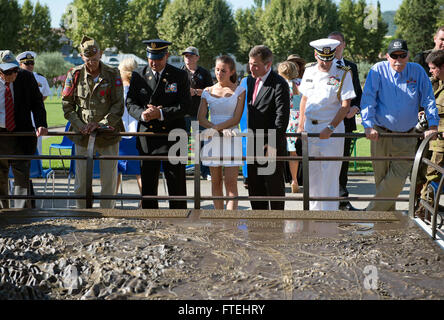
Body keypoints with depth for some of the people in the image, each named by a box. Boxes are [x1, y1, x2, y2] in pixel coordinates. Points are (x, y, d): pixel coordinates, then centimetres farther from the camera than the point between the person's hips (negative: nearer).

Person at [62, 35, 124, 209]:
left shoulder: (113, 74, -2)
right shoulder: (74, 75, 1)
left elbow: (118, 106, -3)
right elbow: (67, 105, 5)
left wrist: (100, 124, -14)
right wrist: (80, 126, -8)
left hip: (109, 135, -1)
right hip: (82, 136, 1)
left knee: (109, 181, 3)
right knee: (81, 182, 4)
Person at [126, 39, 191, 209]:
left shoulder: (180, 76, 0)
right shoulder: (138, 75, 7)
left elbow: (184, 106, -6)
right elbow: (130, 103, 6)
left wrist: (161, 114, -18)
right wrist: (142, 113, -16)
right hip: (147, 137, 2)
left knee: (177, 183, 0)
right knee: (148, 183, 7)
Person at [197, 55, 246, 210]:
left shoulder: (239, 91, 2)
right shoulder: (208, 91, 10)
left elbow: (236, 118, -6)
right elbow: (201, 118, 2)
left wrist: (216, 127, -15)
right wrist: (221, 130, -13)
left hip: (232, 139, -3)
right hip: (213, 139, 3)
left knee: (231, 182, -9)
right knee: (216, 181, 6)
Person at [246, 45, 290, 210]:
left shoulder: (279, 84, -13)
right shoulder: (250, 80, 11)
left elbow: (282, 116, -17)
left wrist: (273, 144, -20)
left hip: (271, 146, -7)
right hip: (252, 144, 7)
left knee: (274, 185, 2)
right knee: (254, 185, 13)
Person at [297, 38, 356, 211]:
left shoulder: (343, 74, -8)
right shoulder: (309, 71, 8)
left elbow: (345, 105, -11)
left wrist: (330, 128, -18)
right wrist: (301, 126, 12)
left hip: (332, 128, -5)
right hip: (310, 128, 5)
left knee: (330, 175, -4)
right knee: (311, 173, 11)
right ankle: (314, 211, 23)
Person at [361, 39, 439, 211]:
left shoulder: (417, 71, 3)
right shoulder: (378, 71, -2)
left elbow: (428, 100, 7)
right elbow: (368, 100, -6)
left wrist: (433, 125, -3)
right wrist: (369, 125, -17)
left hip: (407, 138, 1)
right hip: (380, 135, 0)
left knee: (397, 180, -9)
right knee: (381, 179, 6)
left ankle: (371, 213, 4)